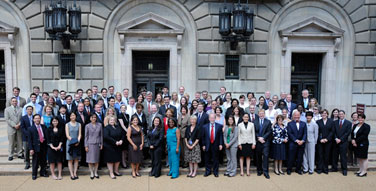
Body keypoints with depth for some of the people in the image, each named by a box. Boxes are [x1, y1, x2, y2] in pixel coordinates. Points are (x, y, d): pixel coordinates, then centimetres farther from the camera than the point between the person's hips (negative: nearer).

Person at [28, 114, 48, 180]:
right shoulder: (31, 129, -4)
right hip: (36, 147, -3)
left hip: (43, 146, 3)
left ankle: (43, 172, 27)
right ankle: (34, 174, 18)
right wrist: (31, 149, -11)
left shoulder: (44, 127, 7)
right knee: (35, 162, 4)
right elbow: (30, 140, -5)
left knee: (43, 161, 12)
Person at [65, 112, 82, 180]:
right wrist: (73, 141, -17)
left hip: (77, 144, 2)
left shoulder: (79, 124, 9)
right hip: (70, 143, -2)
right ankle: (72, 174, 1)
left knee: (76, 159, 4)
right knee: (70, 159, -1)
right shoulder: (67, 124, 3)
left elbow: (79, 134, 3)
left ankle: (75, 173, 9)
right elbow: (67, 135, -4)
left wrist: (78, 141, -14)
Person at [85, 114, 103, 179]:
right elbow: (86, 136, 2)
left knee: (97, 159, 7)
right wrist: (86, 146, -3)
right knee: (90, 159, 1)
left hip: (97, 144, 2)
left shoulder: (99, 125, 3)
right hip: (90, 144, -2)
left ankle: (96, 172, 20)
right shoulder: (87, 126, 0)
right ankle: (91, 173, 13)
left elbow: (101, 135, 8)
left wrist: (101, 144, 5)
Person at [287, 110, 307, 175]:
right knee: (291, 157, 1)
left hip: (301, 144, 3)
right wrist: (296, 140, -15)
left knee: (300, 158, 9)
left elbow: (305, 133, 3)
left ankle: (298, 169, 23)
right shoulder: (290, 124, 1)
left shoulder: (303, 124, 11)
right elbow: (290, 134, -7)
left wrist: (302, 140, -12)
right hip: (293, 144, -3)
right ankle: (289, 169, 14)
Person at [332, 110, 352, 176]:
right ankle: (334, 168, 18)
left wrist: (340, 139, -12)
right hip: (336, 142, 3)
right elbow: (334, 132, 6)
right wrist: (336, 138, -10)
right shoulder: (335, 122, 9)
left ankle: (344, 170, 10)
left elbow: (347, 133, -7)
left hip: (343, 142, -3)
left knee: (343, 156, 1)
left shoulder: (348, 123, 0)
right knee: (335, 155, 8)